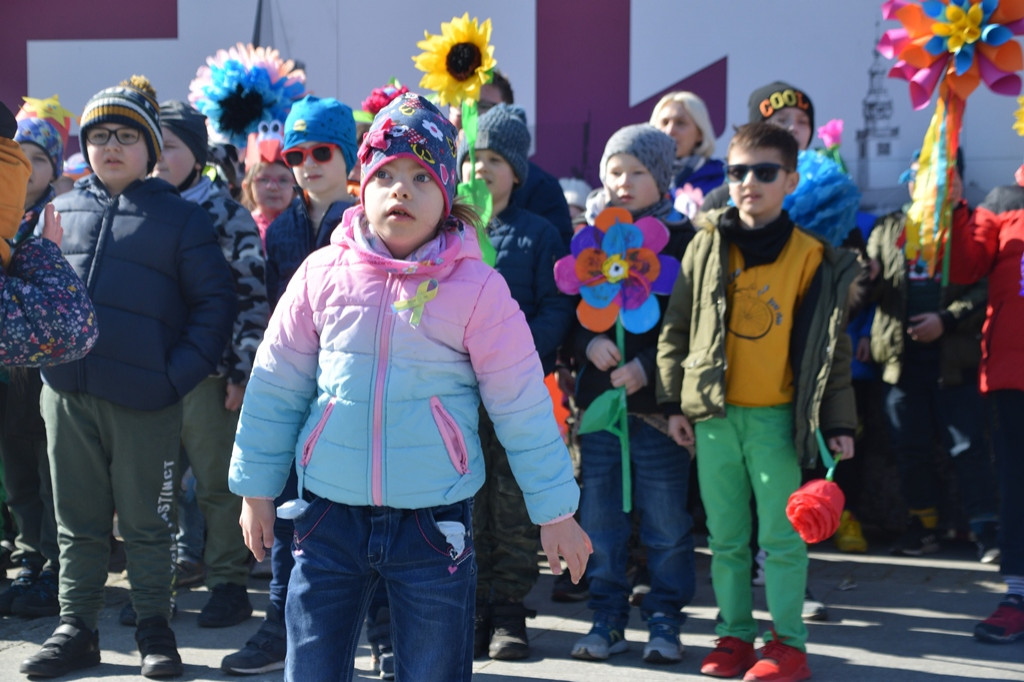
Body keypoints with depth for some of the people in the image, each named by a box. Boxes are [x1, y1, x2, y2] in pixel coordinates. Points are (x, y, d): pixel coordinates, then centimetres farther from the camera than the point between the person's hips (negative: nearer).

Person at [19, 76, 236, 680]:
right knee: (78, 519, 12)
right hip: (67, 392, 4)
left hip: (145, 399, -3)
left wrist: (179, 373, -12)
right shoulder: (62, 211, 10)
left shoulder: (180, 216, 0)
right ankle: (77, 630, 22)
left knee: (147, 521, 6)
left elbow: (215, 300, -3)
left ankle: (155, 629, 20)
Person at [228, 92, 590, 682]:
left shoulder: (476, 287, -7)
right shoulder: (323, 274, -1)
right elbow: (275, 388, 8)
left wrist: (555, 511, 2)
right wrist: (256, 488, 11)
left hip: (434, 521, -2)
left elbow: (524, 407, -1)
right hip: (331, 519, 2)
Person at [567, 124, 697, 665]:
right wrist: (589, 342, -8)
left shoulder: (682, 238, -2)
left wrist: (645, 367, -15)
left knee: (666, 519, 3)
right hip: (598, 395, 4)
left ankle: (664, 620, 15)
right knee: (600, 516, 8)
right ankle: (607, 619, 19)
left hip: (658, 397, -4)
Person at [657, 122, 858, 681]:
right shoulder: (706, 247, 6)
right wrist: (675, 403, 7)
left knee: (781, 536, 0)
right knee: (725, 536, 10)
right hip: (713, 415, 3)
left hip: (779, 416, -2)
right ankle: (734, 634, 21)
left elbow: (829, 345, 3)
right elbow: (675, 329, 10)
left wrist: (839, 422, 1)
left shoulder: (812, 257, 0)